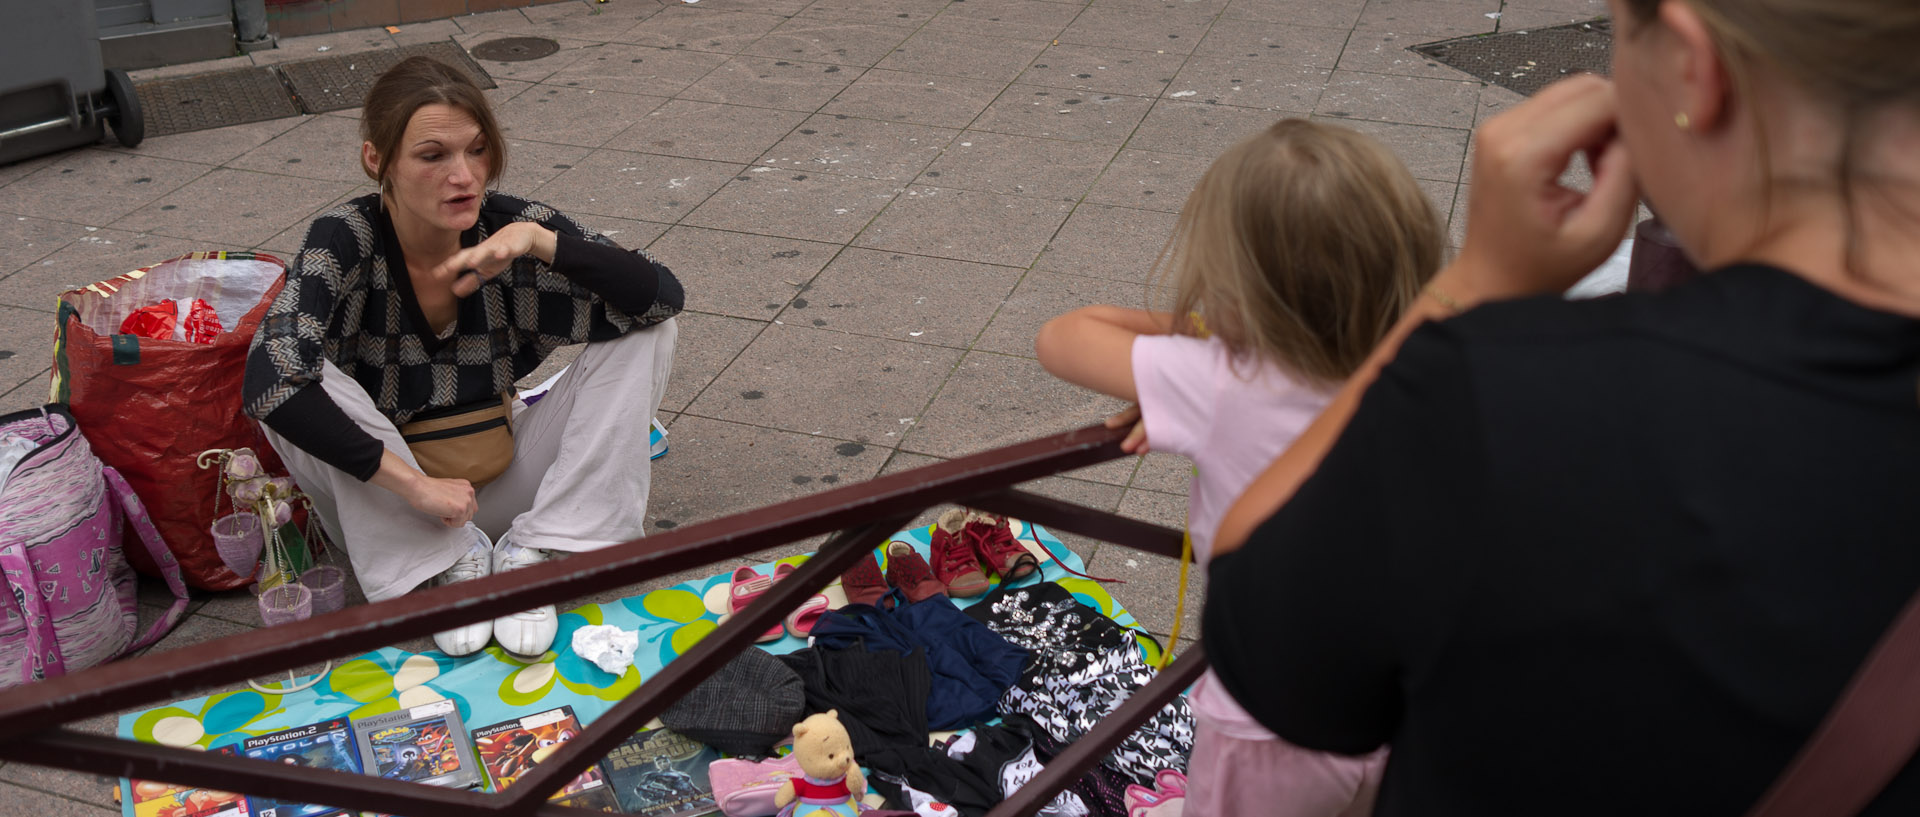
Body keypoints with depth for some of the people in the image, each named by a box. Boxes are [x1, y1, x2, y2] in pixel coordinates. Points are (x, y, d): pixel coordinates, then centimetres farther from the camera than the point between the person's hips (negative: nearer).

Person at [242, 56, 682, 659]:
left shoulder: (510, 227, -14)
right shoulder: (346, 241, -20)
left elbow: (663, 296, -21)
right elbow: (270, 380, -34)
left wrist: (541, 241, -33)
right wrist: (413, 484, -35)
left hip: (502, 482, 2)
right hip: (387, 505, -2)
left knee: (646, 330, -12)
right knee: (295, 381, -29)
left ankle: (533, 550, -15)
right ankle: (448, 561, -14)